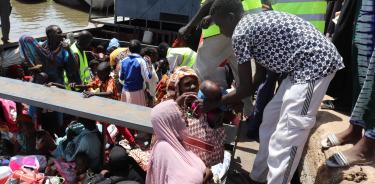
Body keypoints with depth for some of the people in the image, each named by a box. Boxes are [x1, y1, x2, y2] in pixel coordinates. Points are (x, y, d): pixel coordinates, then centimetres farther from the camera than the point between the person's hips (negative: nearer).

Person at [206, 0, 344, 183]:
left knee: (287, 133, -10)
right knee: (271, 116, 17)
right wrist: (233, 100, 23)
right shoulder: (254, 22, 16)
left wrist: (216, 103, 8)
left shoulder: (240, 33, -12)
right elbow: (259, 75, 20)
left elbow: (246, 88, -6)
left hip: (315, 64, -11)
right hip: (303, 66, 11)